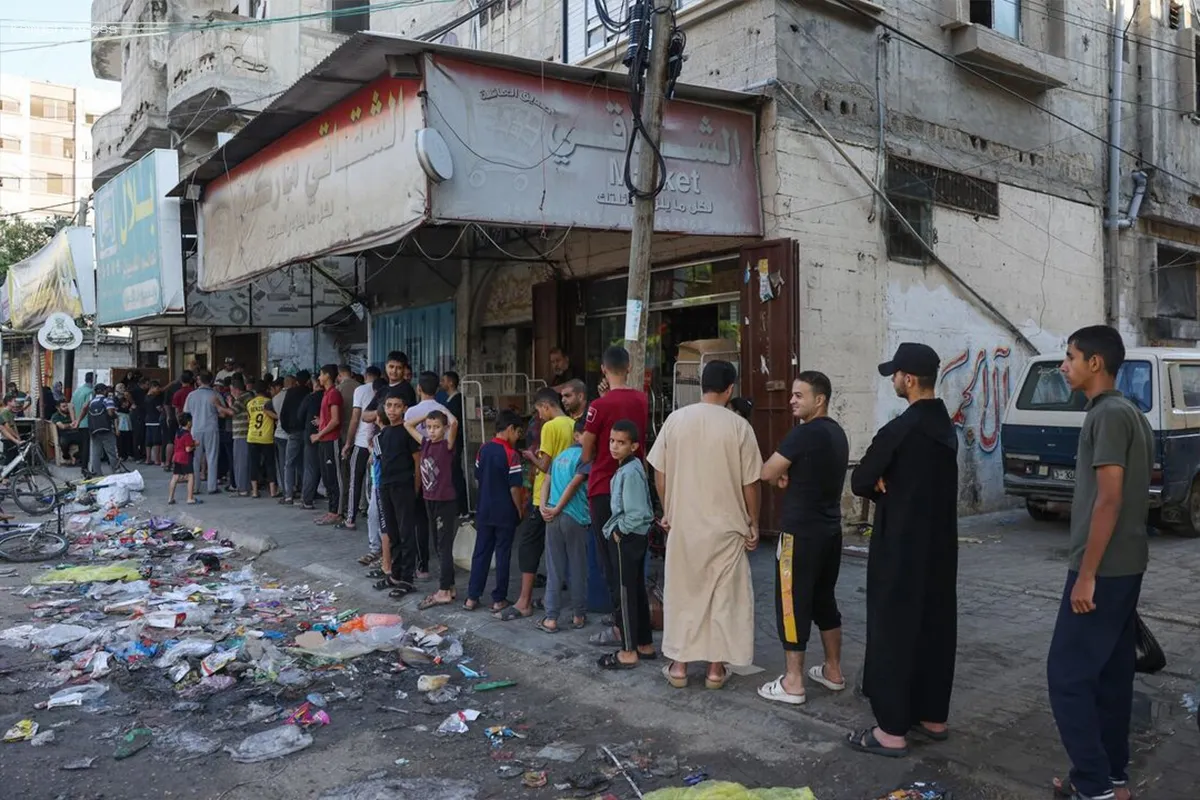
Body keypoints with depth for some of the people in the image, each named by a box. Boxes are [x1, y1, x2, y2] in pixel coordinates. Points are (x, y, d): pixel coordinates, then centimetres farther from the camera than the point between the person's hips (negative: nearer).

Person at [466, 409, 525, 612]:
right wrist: (520, 511, -3)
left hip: (484, 510, 5)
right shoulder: (511, 455, -16)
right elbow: (514, 488, -16)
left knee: (480, 553, 11)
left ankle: (472, 597, 14)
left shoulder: (483, 449, 2)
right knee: (503, 555, 5)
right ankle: (499, 599, 11)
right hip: (505, 513, -5)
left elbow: (477, 479, 11)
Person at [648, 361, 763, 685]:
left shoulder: (675, 420, -3)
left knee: (681, 593, 13)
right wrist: (753, 524, 6)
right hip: (726, 526, -2)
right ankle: (716, 668, 17)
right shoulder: (738, 426, -10)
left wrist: (667, 511, 15)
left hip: (683, 524, 2)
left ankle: (679, 665, 19)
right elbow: (750, 482, -6)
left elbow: (660, 473, 2)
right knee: (723, 595, 10)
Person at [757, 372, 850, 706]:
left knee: (793, 603, 0)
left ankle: (793, 682, 6)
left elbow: (766, 473, -15)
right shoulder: (837, 433, 10)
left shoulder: (804, 433, -18)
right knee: (824, 600, 18)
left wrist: (780, 475, 7)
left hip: (801, 532, -9)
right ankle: (833, 671, 27)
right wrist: (789, 476, 3)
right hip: (830, 529, 9)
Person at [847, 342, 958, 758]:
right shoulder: (945, 426, 9)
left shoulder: (901, 429, -20)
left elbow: (861, 482, -15)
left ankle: (892, 731, 3)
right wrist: (892, 487, -2)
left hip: (902, 544, -9)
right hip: (939, 542, 9)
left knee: (893, 629, -2)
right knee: (935, 626, 15)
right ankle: (932, 716, 26)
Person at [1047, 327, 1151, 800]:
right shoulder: (1129, 414, 14)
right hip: (1126, 566, 10)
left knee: (1067, 673, -4)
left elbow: (1109, 499, -22)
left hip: (1102, 569, -10)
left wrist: (1086, 573, -19)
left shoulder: (1108, 414, -17)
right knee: (1113, 672, 14)